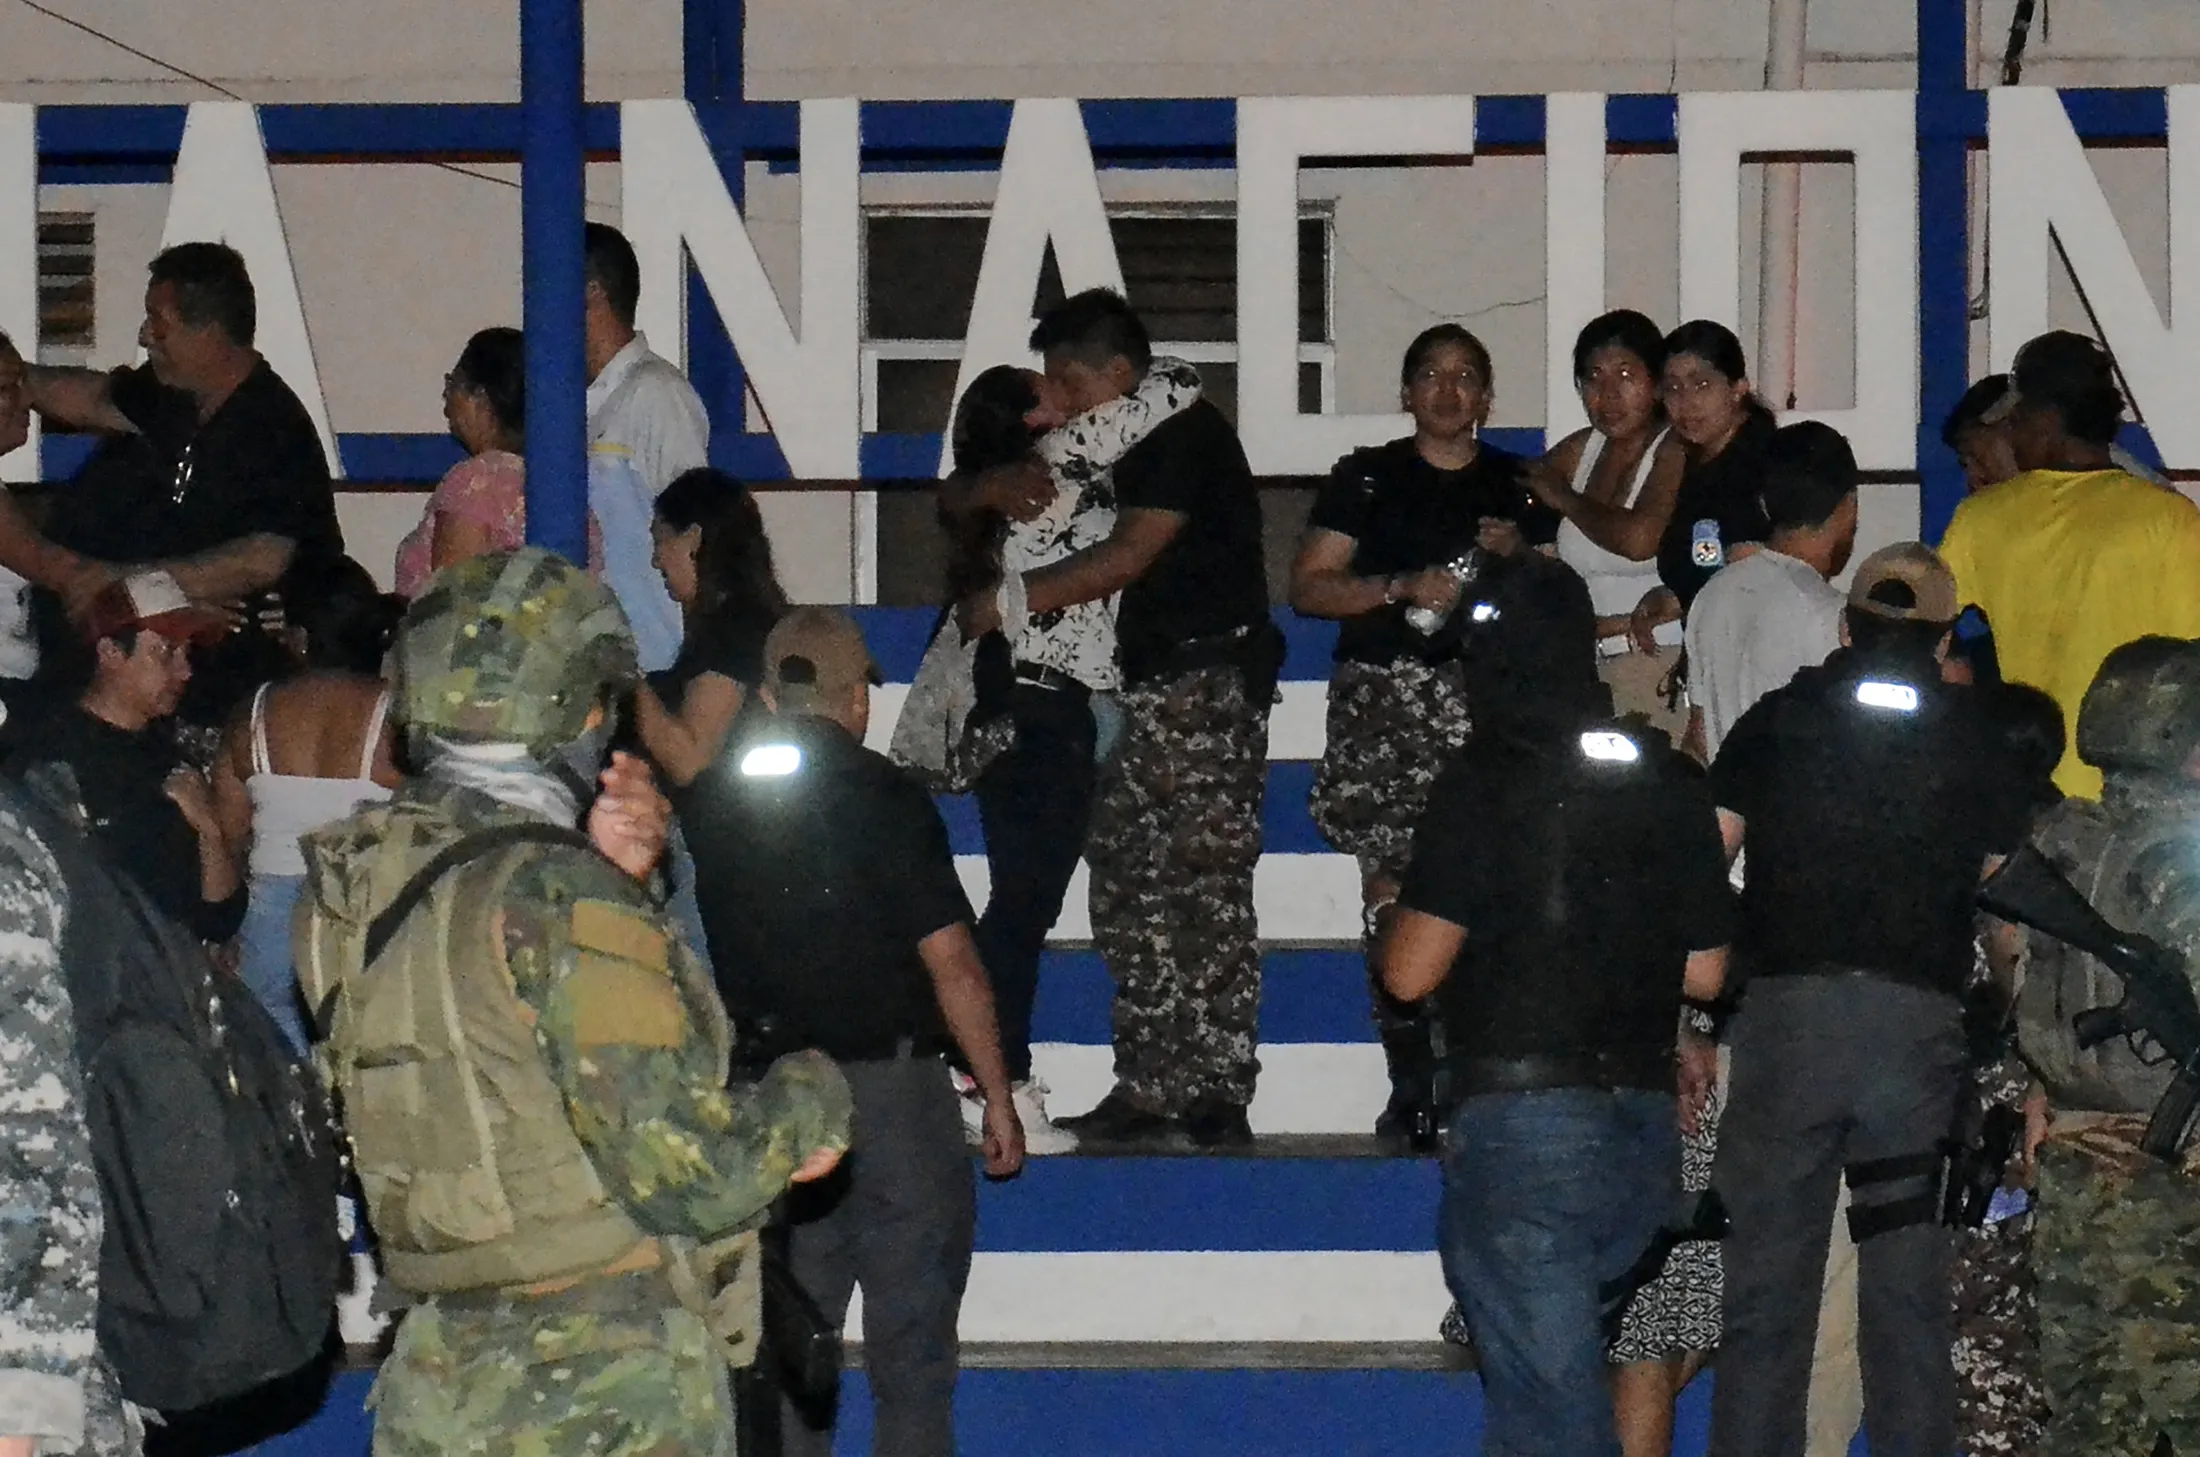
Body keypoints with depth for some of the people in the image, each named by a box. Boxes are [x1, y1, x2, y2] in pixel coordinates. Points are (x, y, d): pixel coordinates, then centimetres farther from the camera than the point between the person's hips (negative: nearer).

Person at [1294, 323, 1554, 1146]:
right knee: (1394, 882, -9)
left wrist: (1518, 556, 2)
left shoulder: (1517, 486, 18)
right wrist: (1403, 587, -8)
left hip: (1485, 695, 1)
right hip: (1385, 692, -1)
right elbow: (1307, 586, 5)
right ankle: (1411, 1091, -9)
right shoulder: (1367, 478, 12)